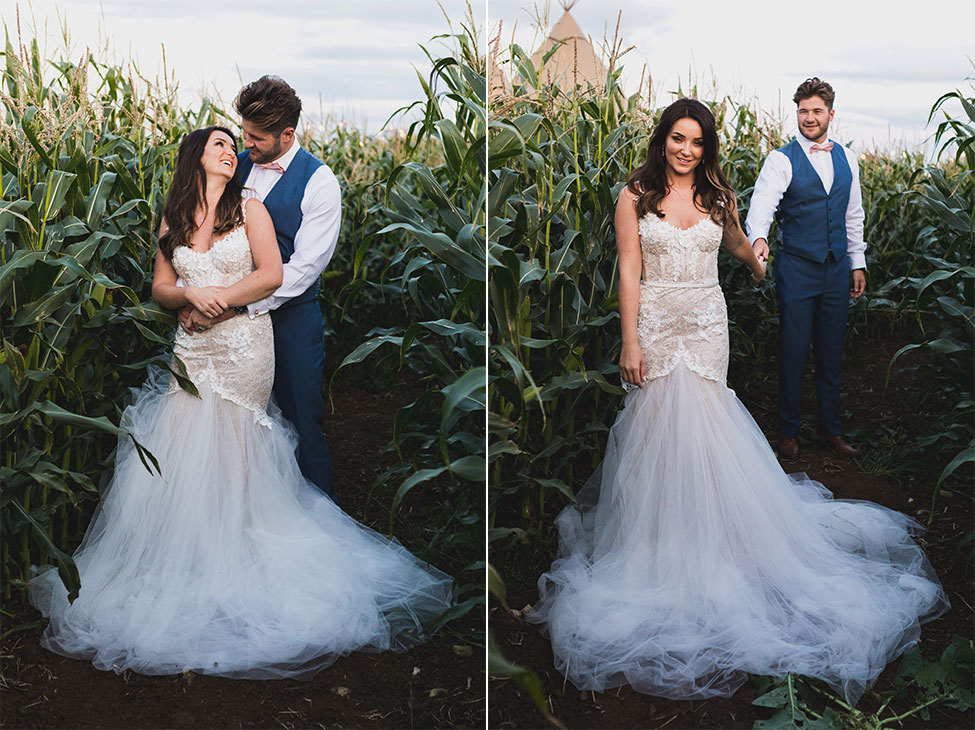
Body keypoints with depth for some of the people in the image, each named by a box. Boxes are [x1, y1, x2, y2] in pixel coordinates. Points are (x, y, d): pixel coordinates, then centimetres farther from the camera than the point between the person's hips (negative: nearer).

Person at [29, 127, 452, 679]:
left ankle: (230, 555, 8)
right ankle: (189, 560, 9)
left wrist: (218, 297, -9)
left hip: (243, 344, -3)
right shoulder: (172, 222, 12)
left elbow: (271, 275, -7)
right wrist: (191, 294, -9)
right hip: (193, 348, 3)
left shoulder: (249, 210, 3)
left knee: (227, 451, -5)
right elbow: (161, 290, 11)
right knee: (181, 450, -3)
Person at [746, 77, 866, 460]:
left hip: (837, 270, 4)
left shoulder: (846, 159, 9)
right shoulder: (782, 159, -6)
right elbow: (762, 203, -22)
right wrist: (758, 238, -41)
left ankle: (831, 429, 24)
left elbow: (853, 215, 16)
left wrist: (858, 264, 13)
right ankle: (788, 431, 16)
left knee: (831, 354, 12)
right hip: (797, 269, -4)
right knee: (793, 352, 1)